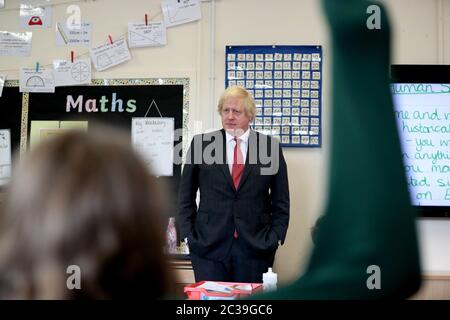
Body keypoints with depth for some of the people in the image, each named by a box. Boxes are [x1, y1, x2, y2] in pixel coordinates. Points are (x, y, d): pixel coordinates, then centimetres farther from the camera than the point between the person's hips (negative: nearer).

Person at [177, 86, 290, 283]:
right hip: (209, 246, 0)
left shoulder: (269, 146, 3)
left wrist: (275, 237, 0)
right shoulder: (201, 143, 3)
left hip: (256, 246, 0)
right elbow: (186, 196, 8)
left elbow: (281, 201, 7)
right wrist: (189, 235, 1)